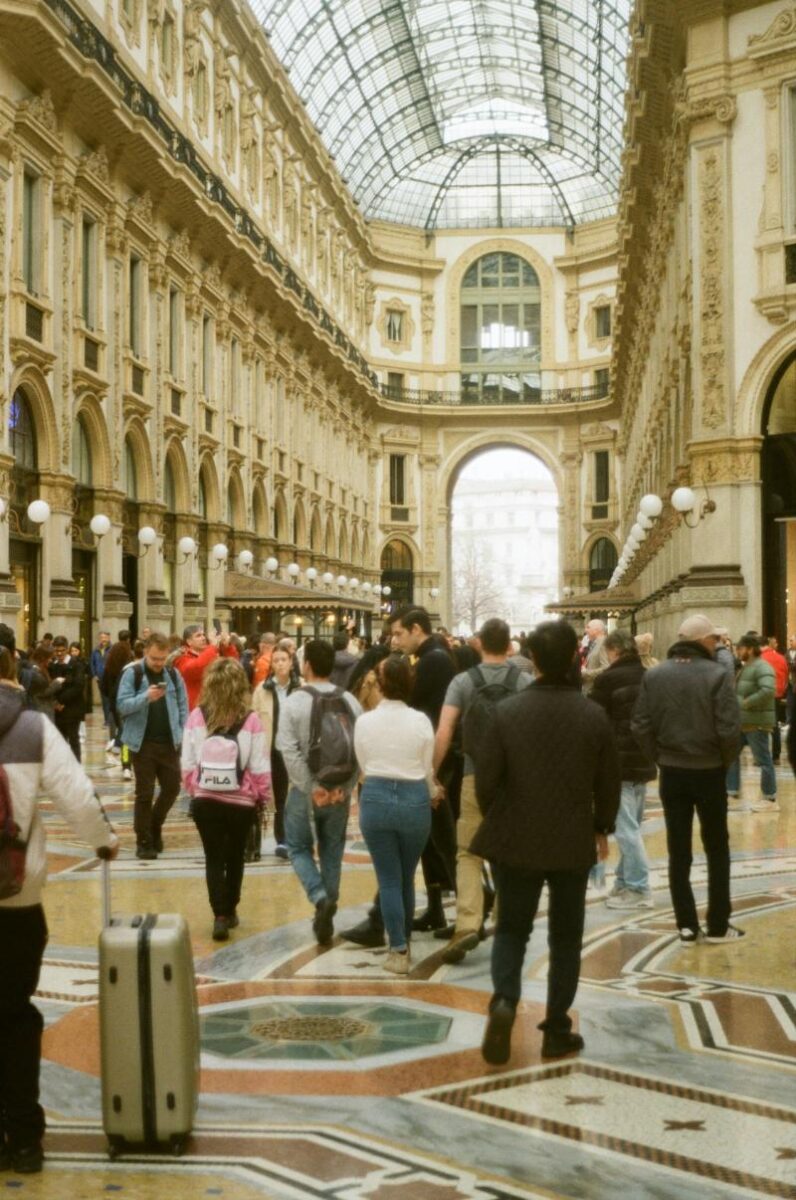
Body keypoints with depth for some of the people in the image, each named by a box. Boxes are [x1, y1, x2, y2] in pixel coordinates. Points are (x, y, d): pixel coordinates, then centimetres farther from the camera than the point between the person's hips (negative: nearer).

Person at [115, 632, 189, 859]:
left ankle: (154, 826, 31)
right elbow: (122, 705, -12)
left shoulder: (174, 675, 7)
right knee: (144, 793, 2)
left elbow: (183, 706, 10)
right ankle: (144, 842, 10)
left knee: (172, 788, 7)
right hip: (143, 743, -4)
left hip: (169, 742, 4)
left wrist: (182, 734, 0)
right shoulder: (132, 674, -4)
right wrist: (146, 697, -27)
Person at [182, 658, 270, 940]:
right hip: (241, 801, 0)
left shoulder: (197, 716, -7)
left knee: (214, 859, 7)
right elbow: (260, 766, -6)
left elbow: (187, 762, -2)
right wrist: (263, 796, 9)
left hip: (205, 799, 0)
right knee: (235, 857, 18)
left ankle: (220, 915, -5)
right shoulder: (250, 719, -10)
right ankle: (229, 911, 30)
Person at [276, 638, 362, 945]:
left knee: (299, 849, 12)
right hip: (339, 791, 3)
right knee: (332, 853, 15)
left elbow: (290, 752, -16)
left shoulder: (294, 702, -9)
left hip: (305, 791, -3)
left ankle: (320, 897, -12)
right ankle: (326, 918, 19)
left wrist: (312, 788, -13)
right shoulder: (350, 702, -1)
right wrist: (344, 787, -6)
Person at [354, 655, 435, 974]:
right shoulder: (420, 721, -6)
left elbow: (363, 766, 4)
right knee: (407, 877, 17)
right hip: (414, 799, 0)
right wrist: (432, 793, 22)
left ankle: (398, 950, 2)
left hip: (375, 799, 0)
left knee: (389, 879, 6)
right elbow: (428, 768, 1)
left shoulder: (364, 721, -4)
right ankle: (404, 941, 29)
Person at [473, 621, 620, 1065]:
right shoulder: (594, 715, -7)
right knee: (565, 937, 12)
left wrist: (497, 820, 12)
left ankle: (505, 1000, -11)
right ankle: (557, 1029, 14)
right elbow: (609, 782, 0)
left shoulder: (506, 711, -10)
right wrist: (602, 828, 16)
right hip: (573, 842, 0)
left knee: (512, 928, 13)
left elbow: (486, 779, -7)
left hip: (516, 839, 0)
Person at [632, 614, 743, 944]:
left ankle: (686, 925, 13)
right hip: (709, 771, -3)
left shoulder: (654, 675, -2)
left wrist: (659, 757, 8)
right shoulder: (716, 675, -14)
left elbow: (640, 726, -4)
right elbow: (729, 729, -18)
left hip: (671, 772, 3)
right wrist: (725, 761, 0)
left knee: (678, 851, 10)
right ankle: (717, 925, 15)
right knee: (716, 849, 12)